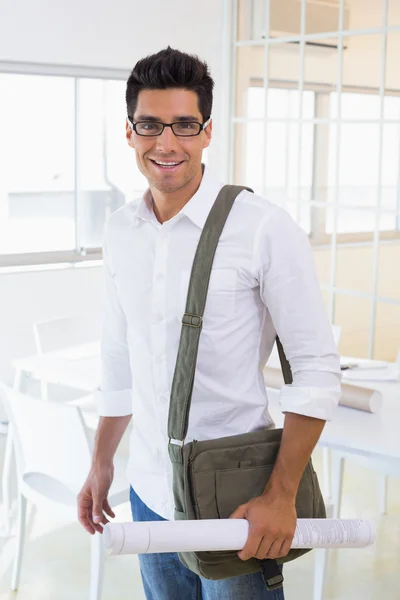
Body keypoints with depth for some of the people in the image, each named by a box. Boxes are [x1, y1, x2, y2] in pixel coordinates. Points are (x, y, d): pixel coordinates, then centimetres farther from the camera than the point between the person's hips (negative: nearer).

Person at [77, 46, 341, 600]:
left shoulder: (265, 230, -15)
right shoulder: (120, 231, 2)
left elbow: (317, 368, -13)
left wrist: (282, 495, -15)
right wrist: (102, 464, 16)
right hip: (149, 491, 5)